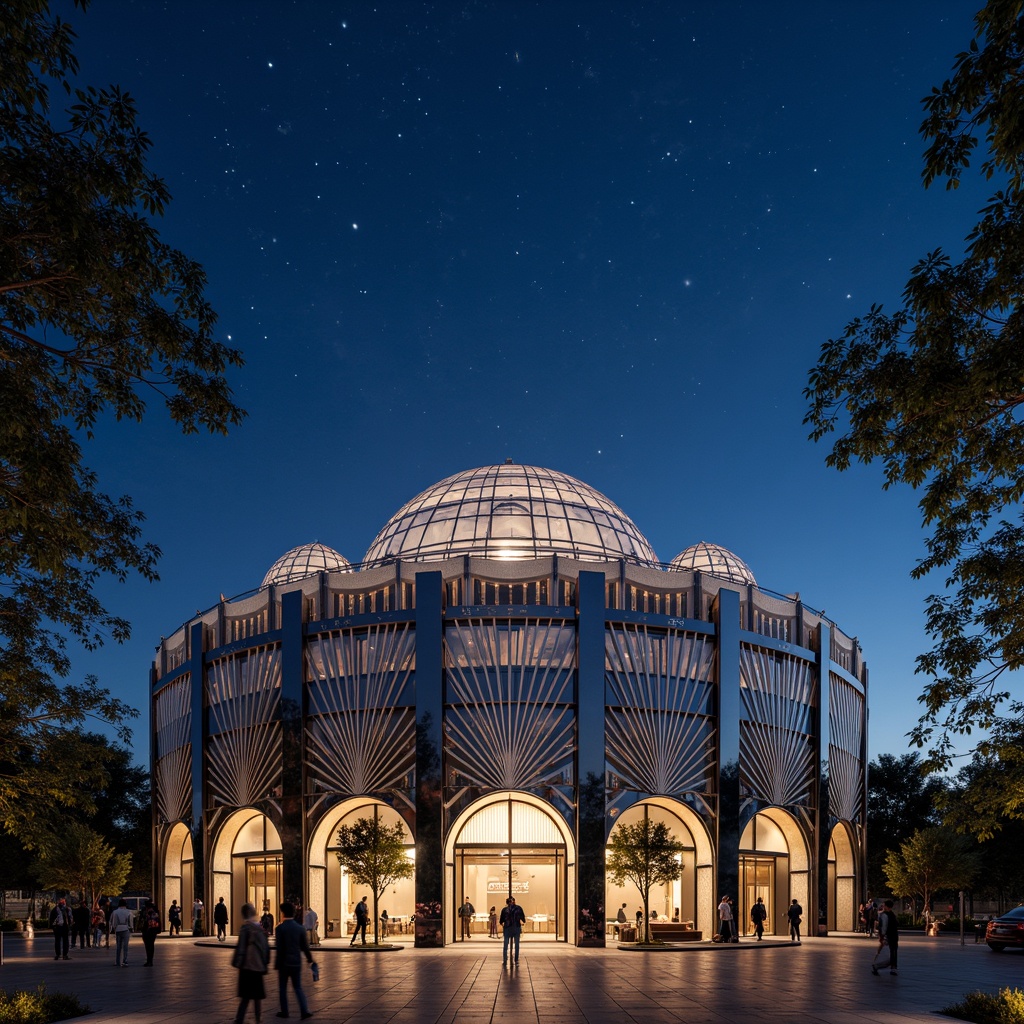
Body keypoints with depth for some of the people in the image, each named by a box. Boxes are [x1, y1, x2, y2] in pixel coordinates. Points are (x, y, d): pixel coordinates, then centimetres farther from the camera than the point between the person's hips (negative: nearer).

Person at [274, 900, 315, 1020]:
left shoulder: (280, 928, -12)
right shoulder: (300, 928, 1)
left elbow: (279, 949, -14)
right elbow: (305, 946, 5)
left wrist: (277, 964, -9)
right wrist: (309, 959, 18)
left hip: (284, 963, -4)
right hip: (297, 962, 4)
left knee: (282, 988, 12)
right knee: (298, 988, 9)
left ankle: (284, 1011, 17)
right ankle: (304, 1011, -5)